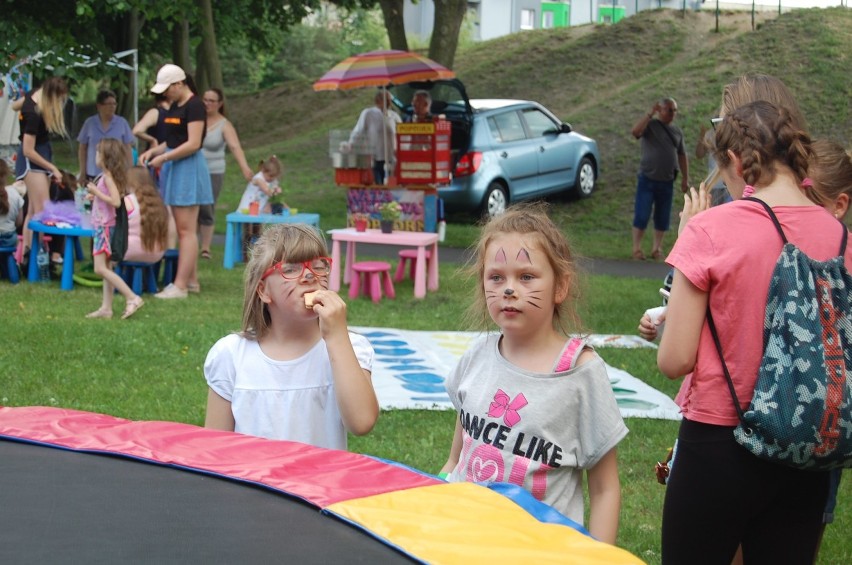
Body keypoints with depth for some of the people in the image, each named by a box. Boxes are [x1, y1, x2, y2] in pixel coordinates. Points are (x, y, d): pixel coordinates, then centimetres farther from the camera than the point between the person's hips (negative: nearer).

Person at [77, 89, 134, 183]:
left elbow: (127, 148, 7)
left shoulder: (122, 123, 4)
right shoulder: (89, 123, 5)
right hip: (94, 175, 0)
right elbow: (82, 149, 11)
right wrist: (82, 173, 8)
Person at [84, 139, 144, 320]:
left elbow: (116, 201, -25)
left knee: (101, 269, -12)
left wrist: (96, 192, -19)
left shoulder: (108, 176, -16)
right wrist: (95, 196, 11)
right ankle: (106, 308, 14)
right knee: (106, 268, 11)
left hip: (105, 227, -10)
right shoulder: (108, 175, 12)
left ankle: (132, 298, -15)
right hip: (102, 226, 10)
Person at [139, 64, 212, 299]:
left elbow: (193, 144, -19)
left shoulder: (194, 106, -13)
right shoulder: (174, 107, 15)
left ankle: (181, 285, -9)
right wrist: (153, 151, 4)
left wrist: (163, 158, -16)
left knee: (186, 229, -8)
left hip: (188, 168, -9)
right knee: (184, 229, 10)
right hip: (174, 170, 9)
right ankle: (192, 280, 16)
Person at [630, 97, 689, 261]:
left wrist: (685, 178, 12)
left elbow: (682, 155, 16)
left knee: (662, 218, 7)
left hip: (667, 182, 4)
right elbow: (635, 131, -26)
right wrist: (650, 114, -24)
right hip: (647, 179, -4)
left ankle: (657, 248, 16)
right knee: (642, 215, -5)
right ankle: (636, 248, 1)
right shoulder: (650, 125, -5)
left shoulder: (677, 131, 10)